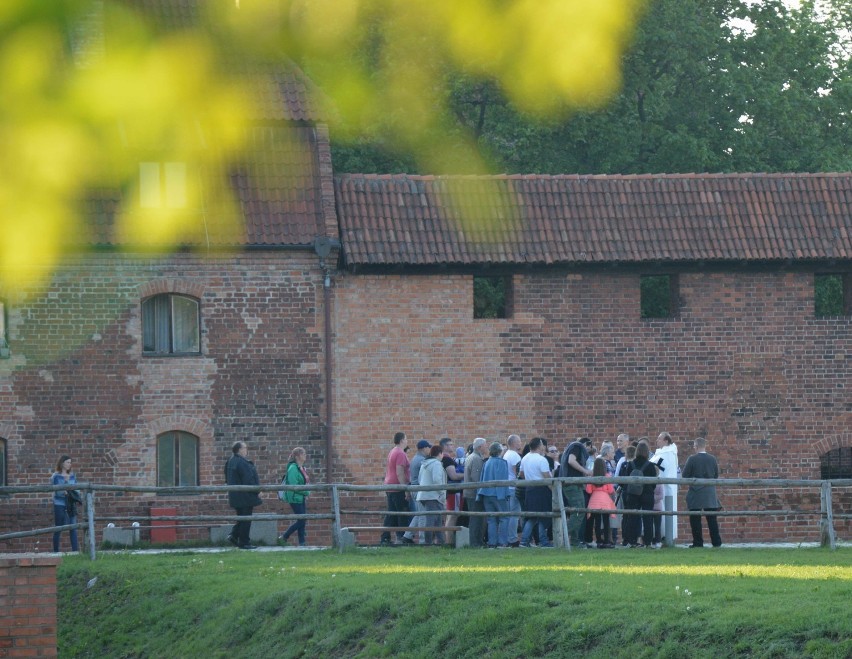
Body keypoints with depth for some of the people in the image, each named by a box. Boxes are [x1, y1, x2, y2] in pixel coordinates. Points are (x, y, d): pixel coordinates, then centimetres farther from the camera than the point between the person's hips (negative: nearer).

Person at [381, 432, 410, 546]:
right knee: (403, 514, -6)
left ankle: (385, 538, 8)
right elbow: (399, 473, -20)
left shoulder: (392, 452, 17)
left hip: (390, 487, 9)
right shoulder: (400, 454, -13)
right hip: (398, 488, -9)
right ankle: (401, 537, -9)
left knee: (391, 515, 10)